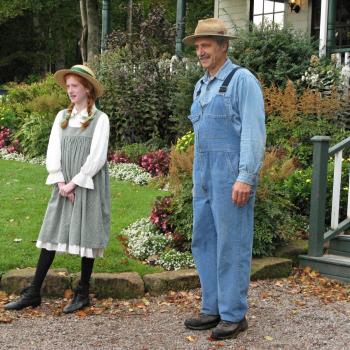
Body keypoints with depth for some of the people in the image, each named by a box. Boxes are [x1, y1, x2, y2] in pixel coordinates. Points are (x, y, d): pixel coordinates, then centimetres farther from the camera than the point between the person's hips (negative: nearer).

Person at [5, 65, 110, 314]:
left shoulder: (100, 119, -3)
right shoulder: (62, 117, 11)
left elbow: (97, 157, -10)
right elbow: (53, 152, 6)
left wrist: (74, 183, -12)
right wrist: (61, 183, -6)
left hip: (87, 187, -4)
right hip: (64, 187, 4)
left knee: (86, 237, 2)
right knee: (51, 236, 4)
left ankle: (83, 294, 14)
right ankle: (33, 293, 8)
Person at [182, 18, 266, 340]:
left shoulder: (242, 79, -7)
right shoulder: (201, 86, 17)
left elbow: (254, 132, -13)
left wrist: (246, 178, -20)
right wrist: (197, 175, 17)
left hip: (231, 173, -8)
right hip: (204, 174, 8)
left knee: (231, 244, -3)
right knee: (203, 241, 11)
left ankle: (234, 315, 7)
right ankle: (213, 309, 21)